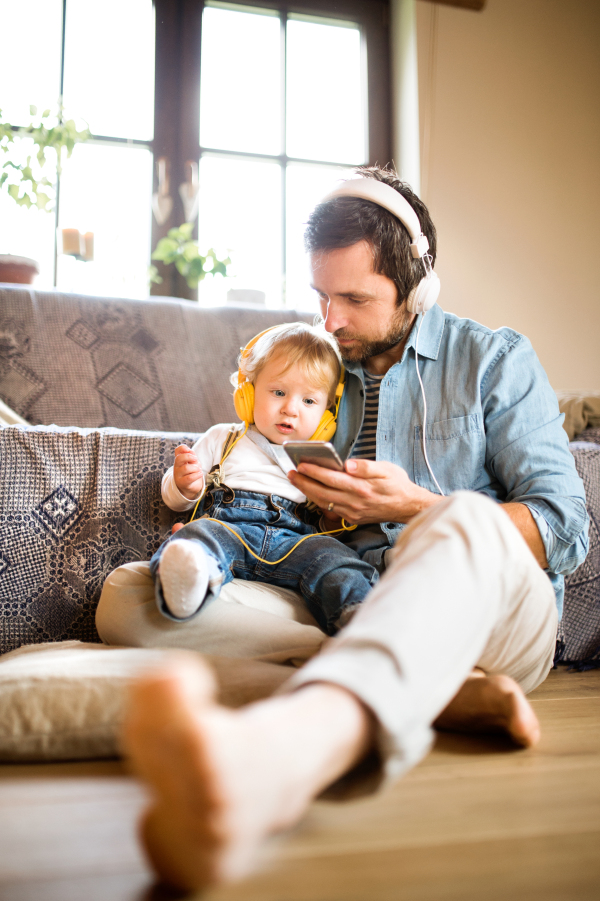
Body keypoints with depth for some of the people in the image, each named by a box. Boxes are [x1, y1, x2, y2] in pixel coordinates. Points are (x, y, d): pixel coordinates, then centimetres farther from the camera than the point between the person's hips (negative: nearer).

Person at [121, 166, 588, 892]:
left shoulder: (494, 360, 7)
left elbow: (564, 531, -1)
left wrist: (416, 507, -13)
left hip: (494, 610, -4)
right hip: (353, 611, 5)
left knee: (464, 521, -41)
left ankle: (286, 745, -72)